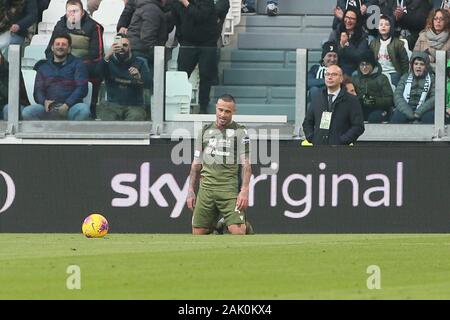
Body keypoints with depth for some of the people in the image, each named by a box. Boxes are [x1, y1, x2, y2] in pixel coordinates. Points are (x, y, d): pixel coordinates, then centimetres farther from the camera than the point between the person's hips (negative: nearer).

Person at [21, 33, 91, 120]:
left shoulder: (77, 64, 14)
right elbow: (38, 90, 14)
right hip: (49, 109, 2)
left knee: (84, 109, -37)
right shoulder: (43, 67, 23)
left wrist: (67, 104, -14)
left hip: (70, 106, -2)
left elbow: (81, 88, 2)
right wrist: (44, 101, -11)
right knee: (27, 112, -27)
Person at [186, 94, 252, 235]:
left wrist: (244, 190, -15)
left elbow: (246, 164, -3)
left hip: (228, 189, -4)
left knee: (238, 231, -17)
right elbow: (196, 164, 19)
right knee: (198, 232, 0)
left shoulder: (240, 132, 4)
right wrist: (191, 190, 13)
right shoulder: (205, 131, 15)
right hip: (205, 189, 4)